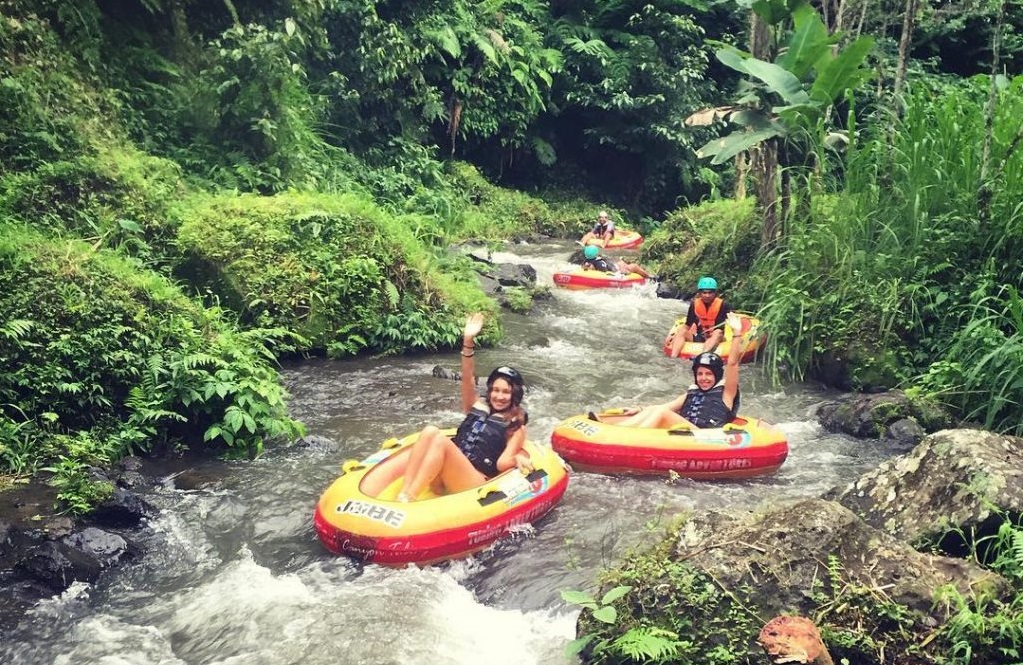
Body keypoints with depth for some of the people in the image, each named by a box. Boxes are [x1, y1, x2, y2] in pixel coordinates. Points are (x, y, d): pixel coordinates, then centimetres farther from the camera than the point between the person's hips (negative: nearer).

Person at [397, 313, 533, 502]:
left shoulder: (516, 426, 11)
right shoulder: (477, 407, 21)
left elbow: (502, 464, 3)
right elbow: (468, 380, 5)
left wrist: (517, 458, -17)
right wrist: (468, 342, -6)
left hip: (475, 484, -4)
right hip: (444, 477, 4)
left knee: (441, 439, -29)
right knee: (430, 431, -24)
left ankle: (409, 498, -35)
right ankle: (403, 494, -32)